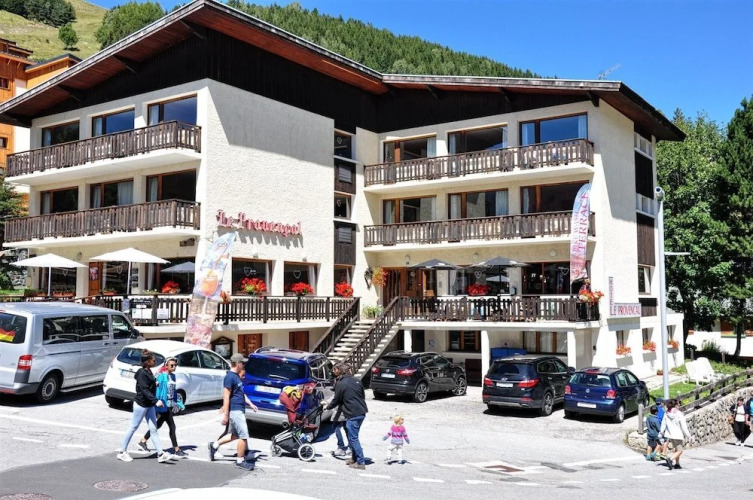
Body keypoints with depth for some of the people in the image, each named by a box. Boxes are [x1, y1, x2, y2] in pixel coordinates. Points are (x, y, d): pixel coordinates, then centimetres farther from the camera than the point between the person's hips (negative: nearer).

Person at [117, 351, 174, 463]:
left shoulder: (149, 372, 9)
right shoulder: (142, 373, -18)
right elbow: (144, 390, -25)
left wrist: (155, 384, 3)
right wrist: (156, 401, -30)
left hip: (149, 405, 8)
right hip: (141, 404, -8)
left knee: (153, 429, 4)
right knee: (133, 428, 4)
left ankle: (161, 454, 3)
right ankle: (122, 452, 19)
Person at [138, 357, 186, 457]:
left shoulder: (173, 376, 12)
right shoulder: (162, 376, -13)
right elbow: (158, 389, -17)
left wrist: (178, 403, 17)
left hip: (169, 405, 9)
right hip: (163, 405, -9)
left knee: (158, 425, 18)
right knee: (172, 427, -6)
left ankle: (143, 441, 33)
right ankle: (177, 450, 0)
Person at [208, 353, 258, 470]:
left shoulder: (237, 376, 14)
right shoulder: (230, 377, -17)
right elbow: (226, 397, -19)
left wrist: (250, 404, 16)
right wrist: (225, 415, -19)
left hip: (239, 410, 10)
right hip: (235, 410, -10)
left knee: (234, 435, 19)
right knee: (243, 436, -4)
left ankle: (214, 445, 30)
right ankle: (240, 461, 7)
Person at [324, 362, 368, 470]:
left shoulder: (341, 384, -8)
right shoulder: (357, 381, 8)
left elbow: (336, 400, 0)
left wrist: (328, 406, 20)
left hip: (352, 415, -7)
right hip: (362, 412, 7)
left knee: (353, 438, -2)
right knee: (353, 437, 19)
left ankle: (361, 462, -4)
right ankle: (354, 458, 25)